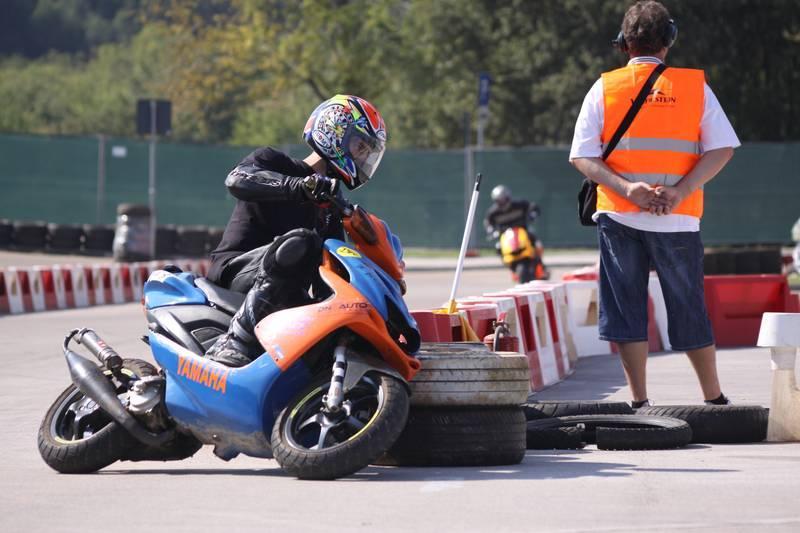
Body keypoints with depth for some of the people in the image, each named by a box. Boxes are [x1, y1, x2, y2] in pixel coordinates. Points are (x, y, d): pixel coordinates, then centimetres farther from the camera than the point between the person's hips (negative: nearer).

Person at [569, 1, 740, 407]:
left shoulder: (605, 88, 4)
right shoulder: (695, 86, 5)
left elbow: (582, 156, -4)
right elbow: (722, 149, -3)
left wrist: (626, 188, -13)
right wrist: (681, 191, -11)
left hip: (619, 217, 0)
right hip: (679, 220, 0)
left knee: (626, 310, 6)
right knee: (688, 309, 11)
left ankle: (639, 402, 2)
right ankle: (714, 400, 19)